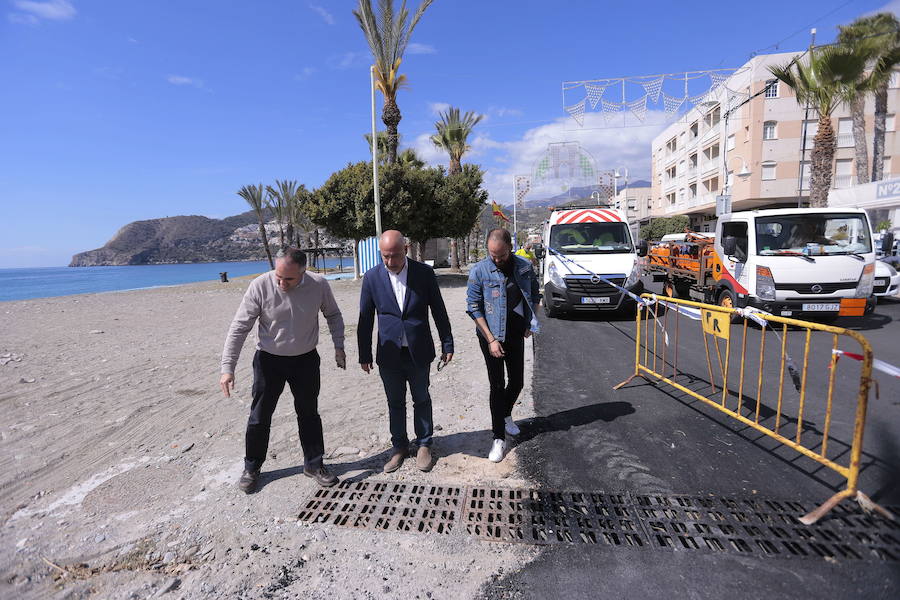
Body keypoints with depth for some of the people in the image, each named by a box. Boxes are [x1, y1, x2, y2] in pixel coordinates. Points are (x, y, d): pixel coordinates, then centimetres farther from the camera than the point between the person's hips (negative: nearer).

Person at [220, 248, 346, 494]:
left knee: (309, 413, 12)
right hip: (269, 360, -1)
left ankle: (313, 464, 30)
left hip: (305, 360, 1)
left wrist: (339, 347, -1)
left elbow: (333, 315, 4)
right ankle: (251, 468, 32)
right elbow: (239, 328, -15)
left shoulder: (319, 285, -16)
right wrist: (227, 367, -18)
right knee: (260, 417, 9)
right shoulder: (260, 286, -21)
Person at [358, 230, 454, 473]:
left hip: (418, 352, -1)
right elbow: (365, 319, 1)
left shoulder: (424, 273, -8)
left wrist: (447, 344, 1)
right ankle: (399, 446, 34)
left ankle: (424, 444, 33)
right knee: (395, 403, 15)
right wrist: (364, 354, 3)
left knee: (422, 400, 14)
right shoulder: (372, 277, -5)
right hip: (388, 354, 1)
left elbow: (439, 311, -1)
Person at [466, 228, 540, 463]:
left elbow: (534, 294, 14)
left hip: (516, 335, 4)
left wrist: (531, 323, 5)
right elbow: (474, 308, -12)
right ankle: (499, 438, 10)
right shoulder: (479, 271, -14)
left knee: (517, 382, 13)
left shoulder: (524, 267, -2)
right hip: (491, 336, -4)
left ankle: (505, 414, 42)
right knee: (497, 386, -1)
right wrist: (491, 340, -16)